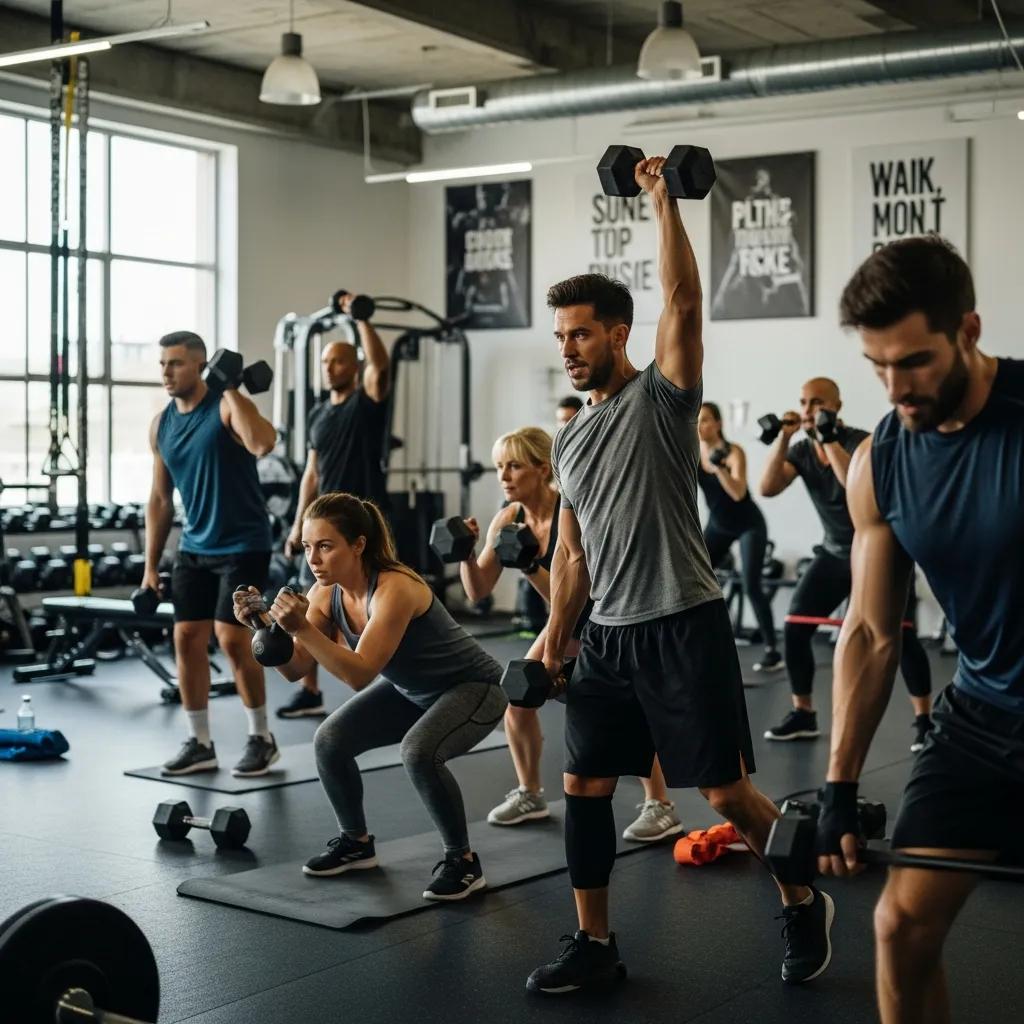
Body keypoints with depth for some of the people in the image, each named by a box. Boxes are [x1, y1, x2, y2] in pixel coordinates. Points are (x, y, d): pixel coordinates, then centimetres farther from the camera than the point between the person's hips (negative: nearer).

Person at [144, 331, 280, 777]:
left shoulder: (227, 407, -12)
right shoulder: (161, 425, 7)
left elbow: (262, 444, -35)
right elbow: (160, 499, 12)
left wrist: (232, 390, -28)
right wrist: (151, 566, 9)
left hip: (243, 545, -6)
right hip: (194, 548, 7)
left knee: (231, 637, -12)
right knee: (186, 638, 3)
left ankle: (262, 738, 4)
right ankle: (199, 743, 14)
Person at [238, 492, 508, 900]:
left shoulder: (394, 589, -34)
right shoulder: (326, 592, -12)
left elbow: (360, 675, -41)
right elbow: (295, 668, -11)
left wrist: (303, 628, -47)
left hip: (472, 687, -8)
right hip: (411, 689, 8)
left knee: (419, 752, -33)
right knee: (329, 741, -7)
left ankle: (462, 860, -11)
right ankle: (356, 843, 16)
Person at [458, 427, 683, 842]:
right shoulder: (508, 518, -13)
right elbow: (477, 591, -12)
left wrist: (529, 566, -47)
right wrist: (466, 555, -29)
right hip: (572, 619, 7)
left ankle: (661, 808, -12)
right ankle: (530, 794, 14)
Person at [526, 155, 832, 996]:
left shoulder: (661, 395, -5)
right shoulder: (570, 439, 14)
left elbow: (684, 303, -21)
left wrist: (666, 203, -22)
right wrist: (555, 641, 14)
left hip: (682, 627, -7)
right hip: (609, 636, 7)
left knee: (726, 792, -1)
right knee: (584, 786, 5)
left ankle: (805, 903, 23)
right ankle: (596, 944, 17)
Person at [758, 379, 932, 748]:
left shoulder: (860, 442, -19)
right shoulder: (801, 450, -2)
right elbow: (768, 488, -14)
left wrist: (829, 439, -37)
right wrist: (782, 439, -21)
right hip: (835, 552, 6)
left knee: (899, 633, -17)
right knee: (795, 626, -4)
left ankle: (924, 720, -6)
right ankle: (802, 714, 9)